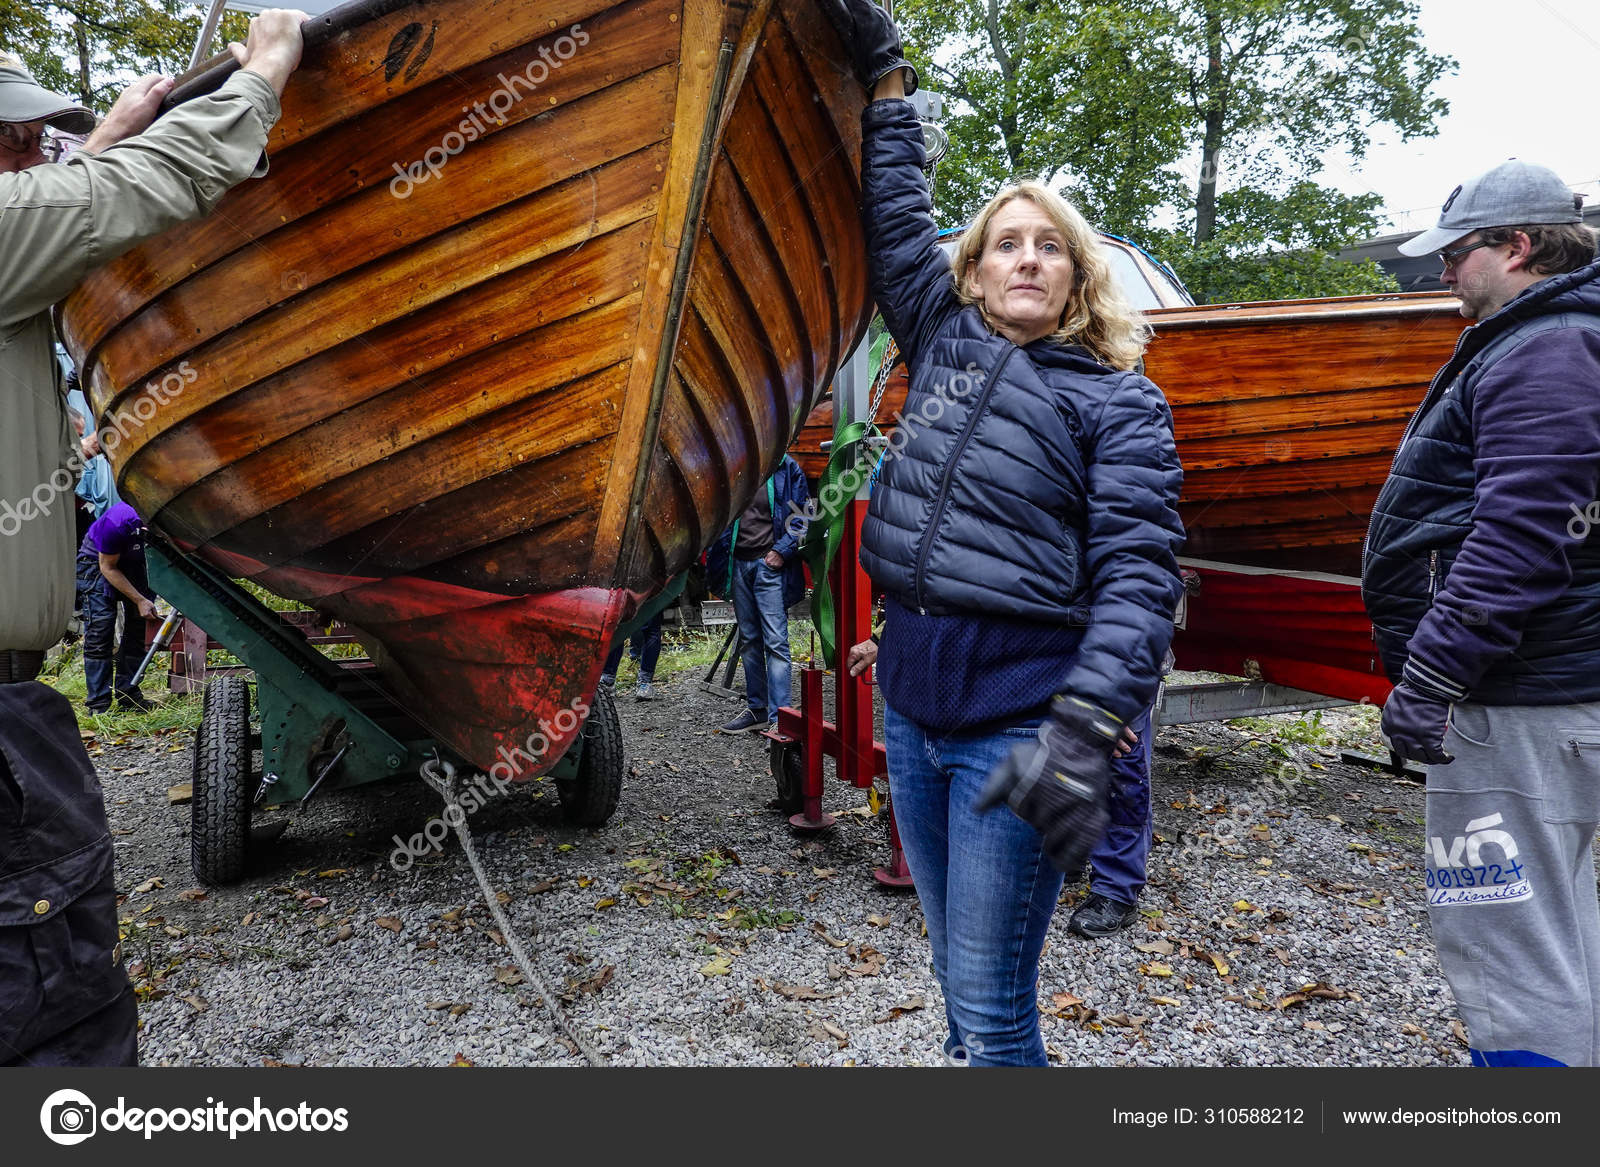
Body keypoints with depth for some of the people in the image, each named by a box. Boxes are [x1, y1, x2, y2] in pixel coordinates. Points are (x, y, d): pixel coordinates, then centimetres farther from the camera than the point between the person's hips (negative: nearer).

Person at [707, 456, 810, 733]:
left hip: (769, 564, -5)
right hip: (739, 563, 6)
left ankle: (779, 717, -7)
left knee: (775, 641, -9)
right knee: (749, 640, 12)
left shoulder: (786, 468, -2)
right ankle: (756, 709, 21)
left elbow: (802, 516, -2)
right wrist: (717, 558, 6)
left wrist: (782, 551, -11)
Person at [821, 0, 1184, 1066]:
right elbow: (897, 216, 21)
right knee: (960, 974, 18)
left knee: (991, 1008, -1)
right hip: (912, 709, 5)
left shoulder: (1119, 404, -2)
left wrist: (1086, 734, -26)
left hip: (1018, 724, -5)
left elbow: (1138, 574, -13)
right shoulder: (945, 343, 11)